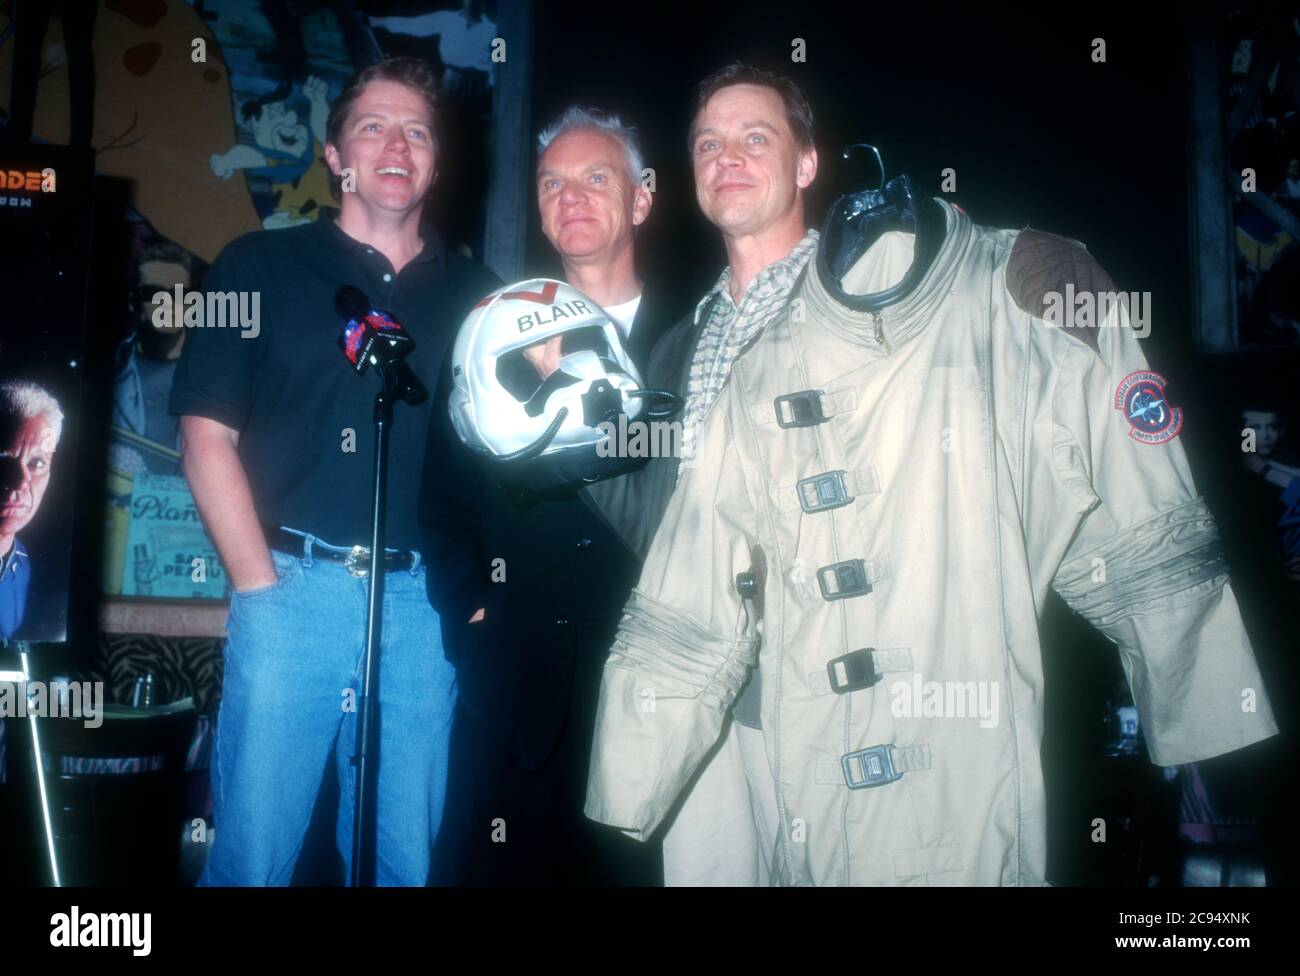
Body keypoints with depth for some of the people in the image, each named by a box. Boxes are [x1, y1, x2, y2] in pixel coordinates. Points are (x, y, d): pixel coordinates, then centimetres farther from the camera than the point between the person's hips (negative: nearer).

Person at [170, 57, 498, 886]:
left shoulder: (473, 292, 13)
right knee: (253, 854, 4)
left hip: (422, 601, 2)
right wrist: (259, 583, -7)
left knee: (406, 859, 11)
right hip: (295, 589, -2)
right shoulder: (262, 267, 6)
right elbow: (207, 434, 0)